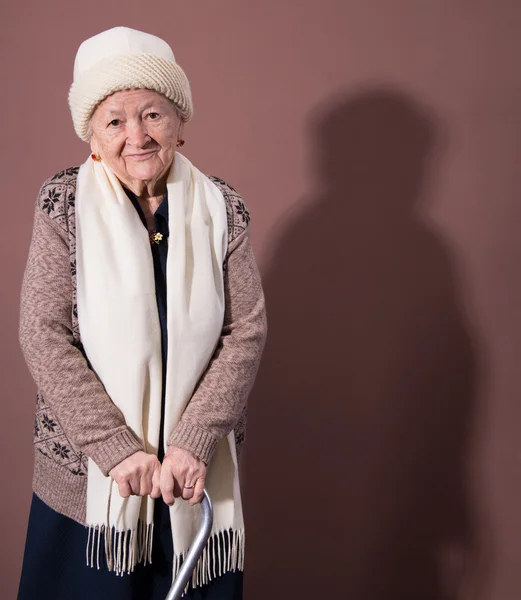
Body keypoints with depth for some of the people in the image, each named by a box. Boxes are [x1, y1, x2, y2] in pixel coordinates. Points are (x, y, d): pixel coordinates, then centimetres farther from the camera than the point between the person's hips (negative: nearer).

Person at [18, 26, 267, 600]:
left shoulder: (221, 208, -2)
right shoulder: (65, 203, -5)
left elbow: (246, 332, -5)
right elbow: (44, 337, -9)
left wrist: (192, 444, -14)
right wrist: (118, 449, -15)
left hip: (196, 470, 1)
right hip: (85, 473, -1)